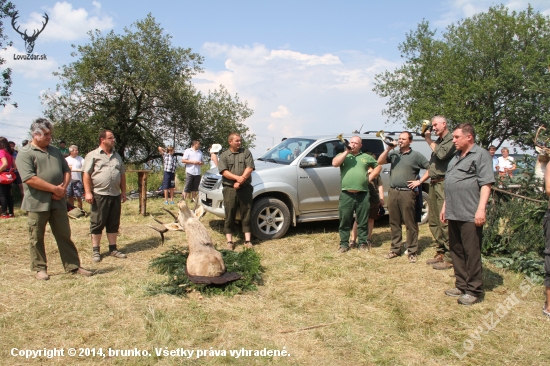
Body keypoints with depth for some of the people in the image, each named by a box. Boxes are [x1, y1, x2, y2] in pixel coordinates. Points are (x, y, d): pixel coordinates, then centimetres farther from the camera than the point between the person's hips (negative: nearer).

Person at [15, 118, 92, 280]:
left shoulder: (55, 151, 14)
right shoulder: (25, 154, -6)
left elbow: (66, 171, 13)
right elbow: (29, 179, -17)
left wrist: (63, 187, -6)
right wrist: (54, 189, -16)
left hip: (58, 202, 5)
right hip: (37, 203, -5)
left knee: (64, 235, 9)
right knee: (37, 238, 7)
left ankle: (73, 265, 16)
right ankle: (40, 268, 20)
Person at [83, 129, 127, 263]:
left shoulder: (117, 156, 16)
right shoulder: (93, 155, -2)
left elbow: (122, 175, 19)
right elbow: (86, 174, -6)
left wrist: (123, 191, 14)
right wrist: (88, 192, -13)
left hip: (115, 195, 5)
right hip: (99, 195, -5)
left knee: (113, 224, 10)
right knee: (97, 223, 2)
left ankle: (113, 249, 20)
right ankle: (95, 251, 11)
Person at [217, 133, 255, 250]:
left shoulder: (246, 152, 10)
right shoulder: (224, 155, 8)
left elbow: (249, 168, -2)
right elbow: (224, 171, -6)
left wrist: (240, 181, -12)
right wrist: (237, 178, -20)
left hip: (245, 188, 1)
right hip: (229, 189, 0)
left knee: (246, 214, 3)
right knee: (230, 215, 1)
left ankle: (247, 240, 9)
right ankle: (229, 241, 6)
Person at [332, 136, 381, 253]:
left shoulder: (366, 157, 13)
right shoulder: (343, 155, 10)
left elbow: (378, 166, 20)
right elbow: (334, 163, -10)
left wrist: (370, 177, 7)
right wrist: (346, 152, -10)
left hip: (362, 194, 1)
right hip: (346, 195, -1)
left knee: (363, 221, 8)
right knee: (344, 221, 3)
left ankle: (363, 243, 19)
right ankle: (344, 244, 12)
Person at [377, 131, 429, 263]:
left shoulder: (416, 155, 3)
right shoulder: (393, 154, 14)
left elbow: (430, 168, 2)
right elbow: (380, 162, 2)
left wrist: (420, 181, -5)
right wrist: (388, 148, -5)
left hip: (407, 193, -4)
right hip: (393, 192, 4)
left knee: (410, 223, -1)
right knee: (394, 223, 9)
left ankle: (412, 252, 7)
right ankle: (395, 249, 19)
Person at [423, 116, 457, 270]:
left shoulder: (451, 139, -6)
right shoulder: (438, 140, 21)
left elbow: (442, 154, -21)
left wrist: (429, 141, -9)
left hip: (444, 184, -10)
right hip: (434, 184, 10)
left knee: (444, 222, -10)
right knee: (433, 221, 13)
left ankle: (449, 258, -5)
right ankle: (440, 252, 22)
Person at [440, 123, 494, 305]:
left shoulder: (480, 155, -6)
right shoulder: (456, 157, 21)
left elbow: (486, 184, -14)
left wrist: (481, 209, -21)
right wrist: (445, 206, 23)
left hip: (470, 215, -9)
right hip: (453, 213, 9)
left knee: (471, 253, -3)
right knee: (456, 251, 13)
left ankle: (474, 291, 6)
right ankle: (461, 285, 24)